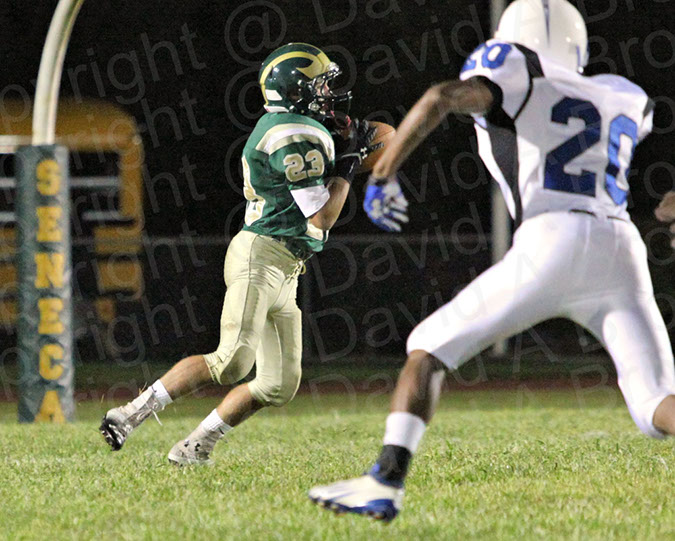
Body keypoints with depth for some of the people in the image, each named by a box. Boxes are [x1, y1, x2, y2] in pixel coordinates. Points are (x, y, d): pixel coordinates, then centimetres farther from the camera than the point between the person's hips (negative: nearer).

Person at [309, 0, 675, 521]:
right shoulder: (623, 98, 29)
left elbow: (441, 98, -6)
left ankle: (386, 483, -4)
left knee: (428, 347, 10)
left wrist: (384, 173, -1)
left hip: (553, 246, -4)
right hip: (623, 254, 4)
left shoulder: (517, 74, 14)